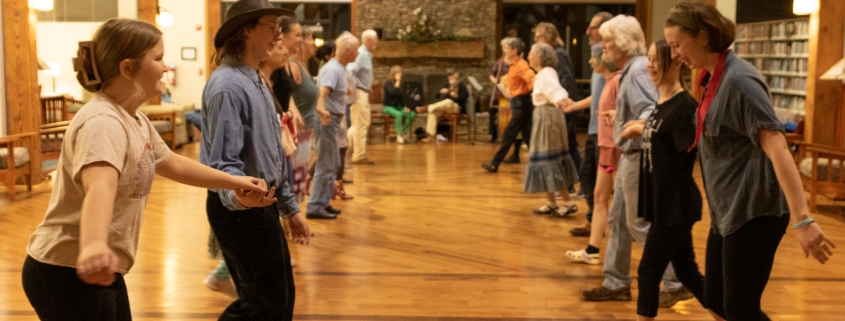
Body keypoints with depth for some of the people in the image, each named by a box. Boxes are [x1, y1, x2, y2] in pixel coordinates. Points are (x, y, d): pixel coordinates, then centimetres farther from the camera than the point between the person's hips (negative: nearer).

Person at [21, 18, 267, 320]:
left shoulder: (135, 120, 7)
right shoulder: (103, 122, -25)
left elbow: (173, 164, 23)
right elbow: (100, 186, -45)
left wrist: (234, 181, 21)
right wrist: (93, 246, -62)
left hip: (100, 271, 10)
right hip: (67, 272, -10)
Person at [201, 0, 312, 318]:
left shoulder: (257, 81, 13)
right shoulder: (228, 85, -19)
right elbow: (223, 162, -25)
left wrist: (290, 207, 19)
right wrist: (238, 196, -45)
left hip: (262, 207, 10)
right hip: (240, 210, -10)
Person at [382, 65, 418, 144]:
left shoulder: (402, 83, 8)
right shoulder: (388, 83, -9)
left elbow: (406, 96, 11)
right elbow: (393, 92, -27)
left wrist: (407, 106, -4)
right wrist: (397, 81, -21)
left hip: (399, 106, 6)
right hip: (389, 106, -5)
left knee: (412, 114, -21)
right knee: (399, 114, -37)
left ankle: (404, 133, -6)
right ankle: (399, 135, -22)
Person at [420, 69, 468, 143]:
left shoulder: (461, 86, 6)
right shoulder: (446, 86, 21)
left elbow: (462, 99, -9)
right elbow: (436, 96, 12)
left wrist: (456, 96, -29)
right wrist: (441, 92, -9)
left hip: (457, 107, -5)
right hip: (443, 108, 5)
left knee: (448, 101, -39)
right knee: (432, 112, -26)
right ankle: (430, 136, -32)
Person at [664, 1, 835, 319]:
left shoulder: (738, 79, -19)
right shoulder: (714, 79, 10)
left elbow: (776, 147, -27)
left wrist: (802, 219, -33)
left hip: (754, 212, -10)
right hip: (728, 212, 10)